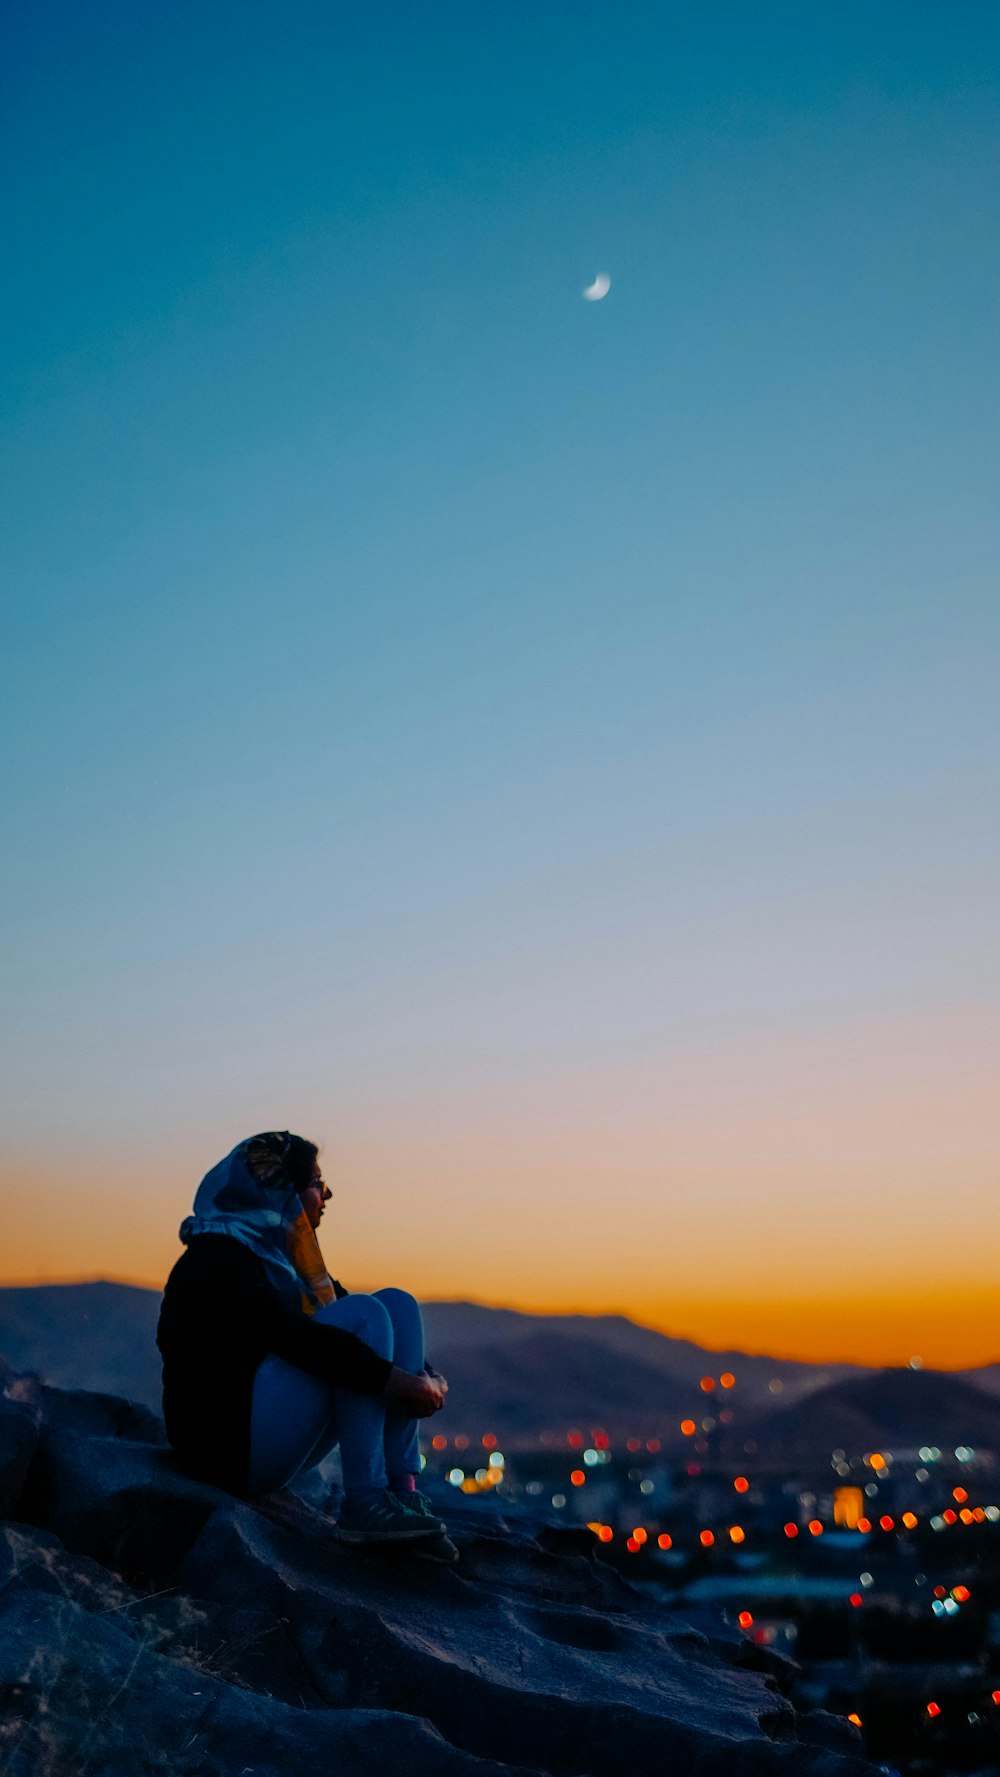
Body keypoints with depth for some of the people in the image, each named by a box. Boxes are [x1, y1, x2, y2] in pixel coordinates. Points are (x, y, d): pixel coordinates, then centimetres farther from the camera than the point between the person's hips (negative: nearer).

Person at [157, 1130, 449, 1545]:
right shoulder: (215, 1260, -13)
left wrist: (426, 1379, -4)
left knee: (396, 1303, -1)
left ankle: (402, 1485, -12)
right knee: (364, 1314, -21)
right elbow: (287, 1335, -28)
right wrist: (391, 1378, -29)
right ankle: (363, 1503, -24)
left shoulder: (286, 1255, 15)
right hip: (226, 1440, -9)